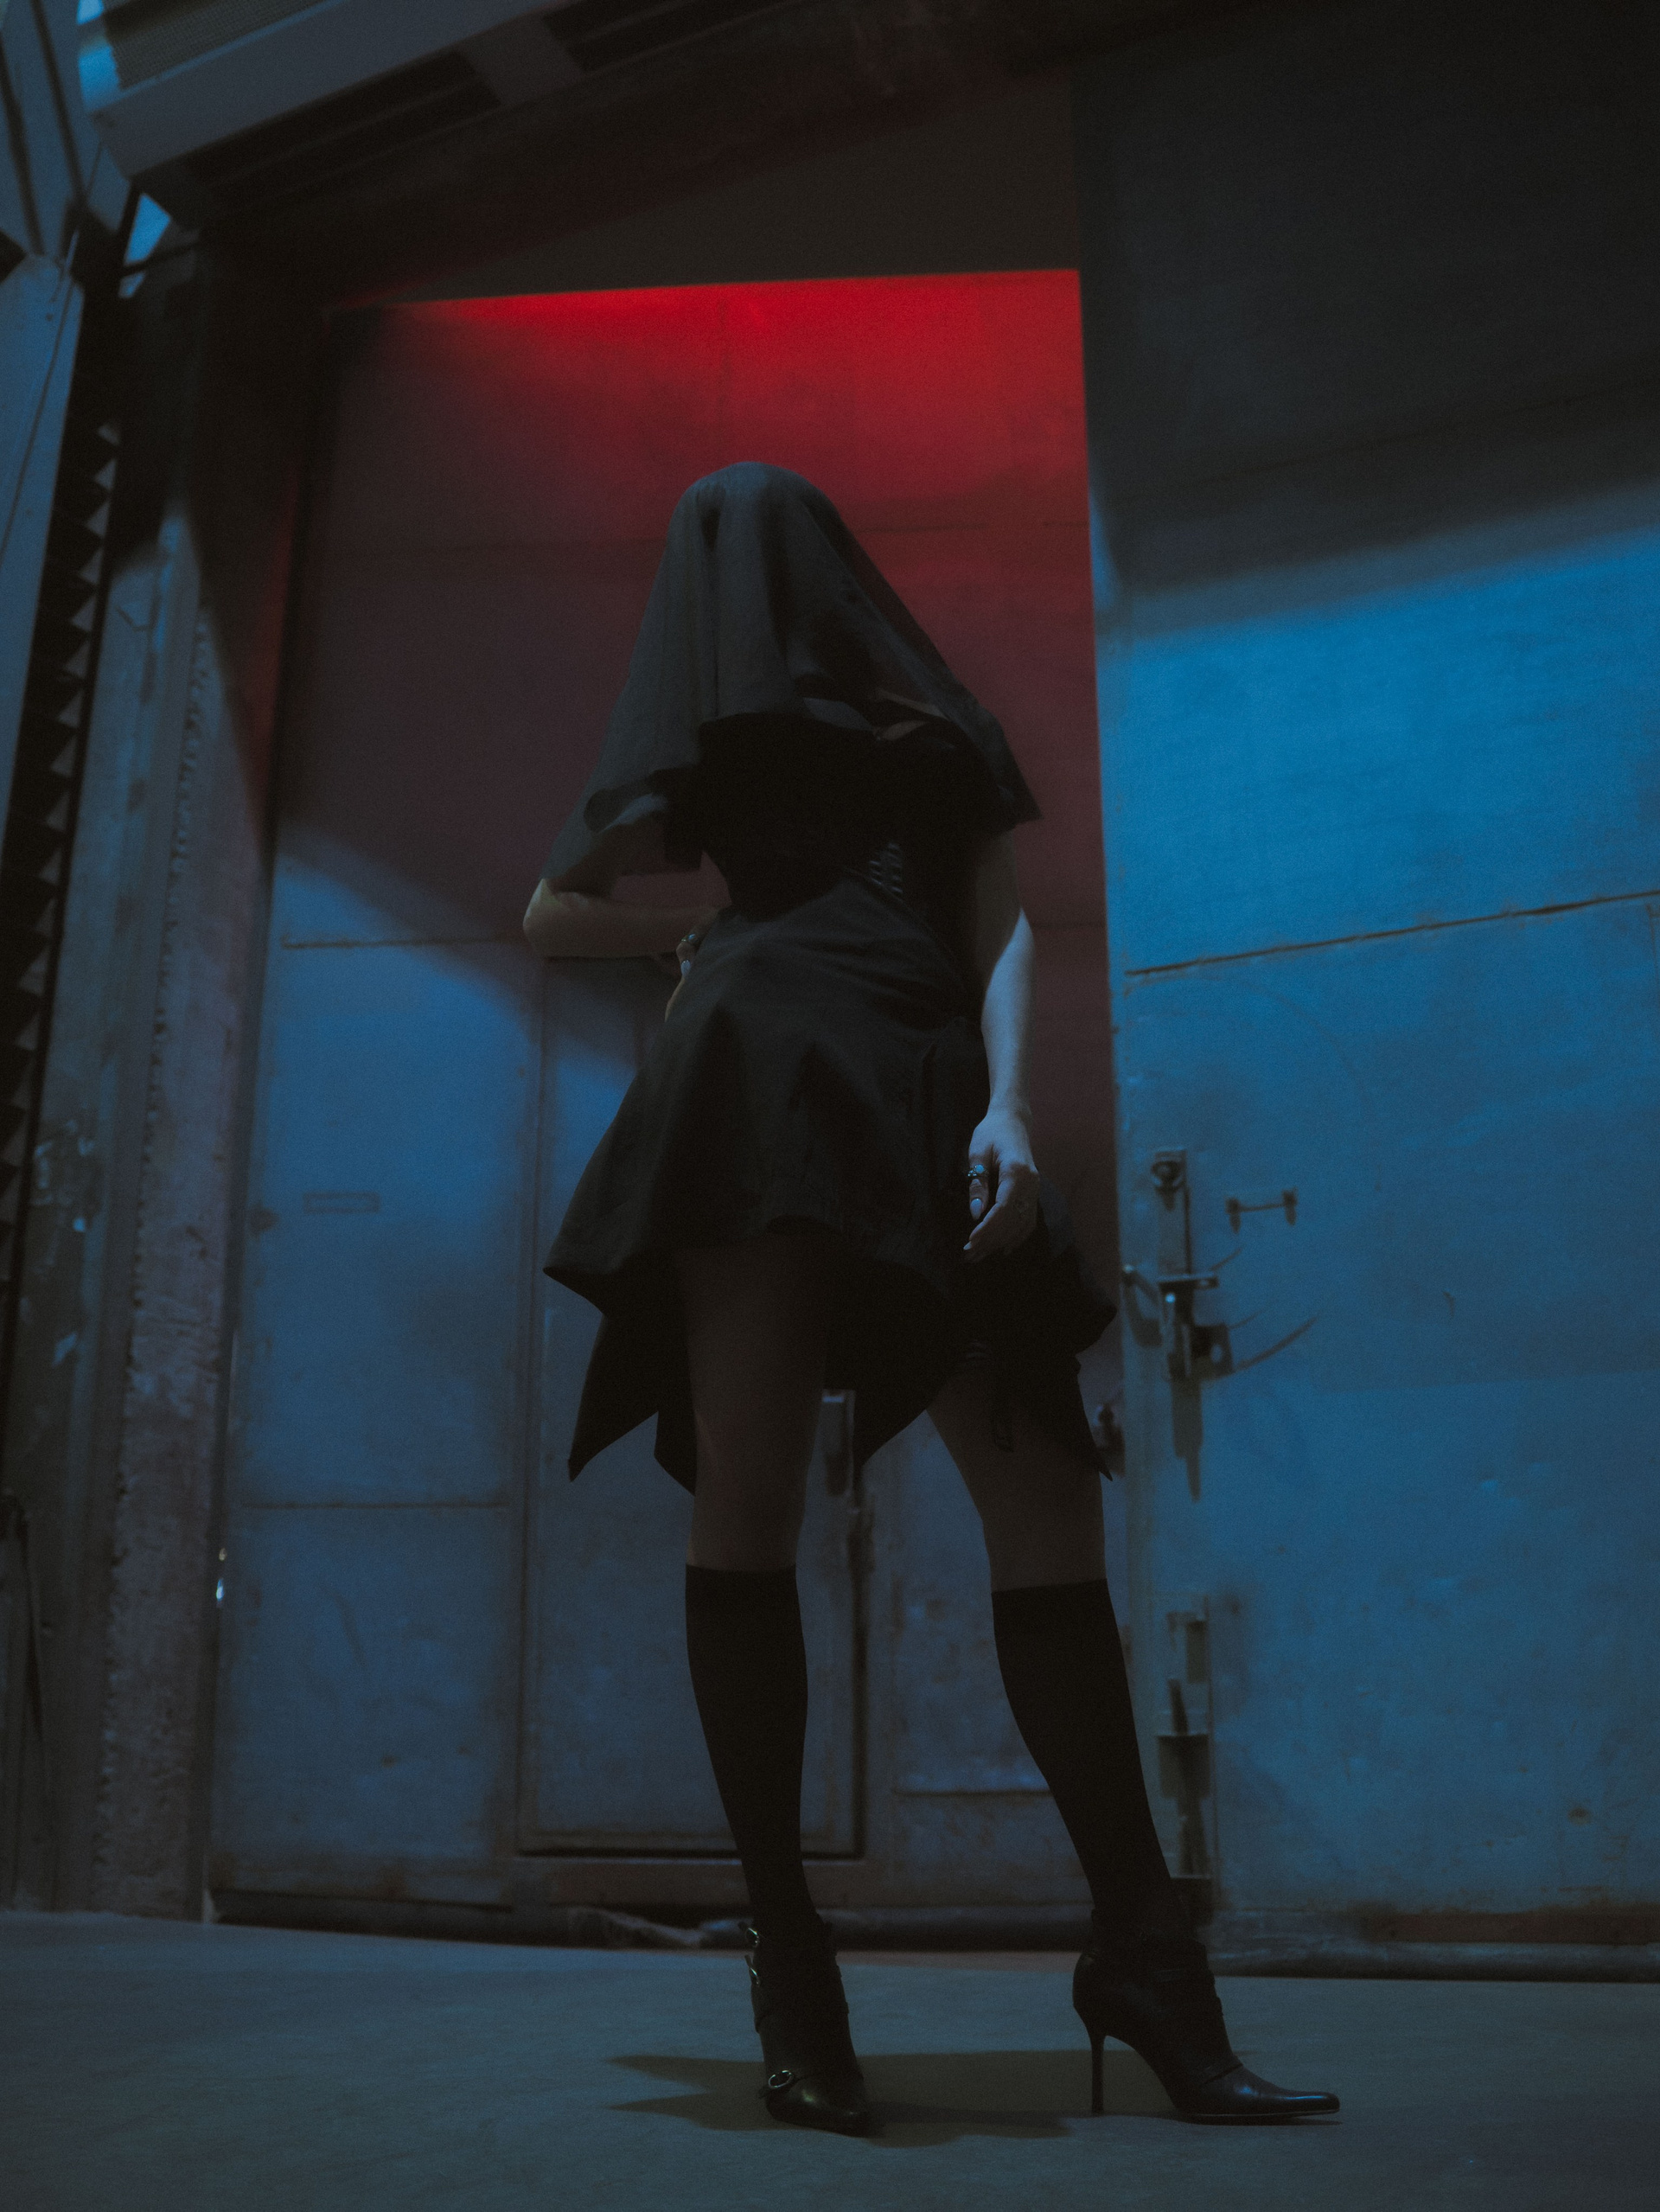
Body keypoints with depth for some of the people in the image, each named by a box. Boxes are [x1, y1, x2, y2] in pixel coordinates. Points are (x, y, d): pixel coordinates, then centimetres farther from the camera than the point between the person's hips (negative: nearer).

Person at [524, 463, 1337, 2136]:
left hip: (925, 1106, 1)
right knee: (749, 1500, -12)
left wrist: (1009, 1109, -6)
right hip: (768, 1078, -1)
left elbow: (1003, 930, 12)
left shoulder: (937, 728, 27)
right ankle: (785, 1955, -5)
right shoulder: (704, 743, 25)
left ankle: (1140, 1949, -1)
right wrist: (711, 930, 24)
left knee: (1045, 1500, -9)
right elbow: (556, 915, 31)